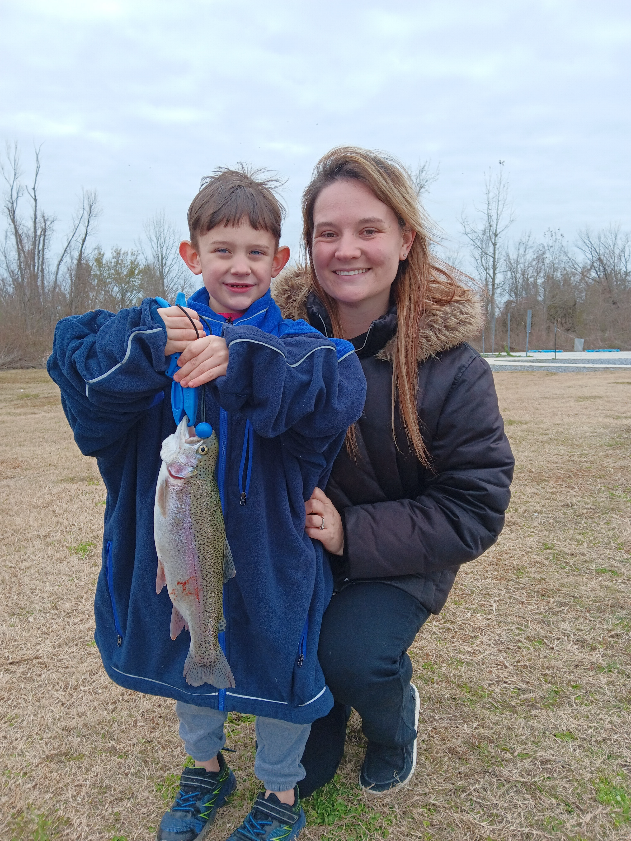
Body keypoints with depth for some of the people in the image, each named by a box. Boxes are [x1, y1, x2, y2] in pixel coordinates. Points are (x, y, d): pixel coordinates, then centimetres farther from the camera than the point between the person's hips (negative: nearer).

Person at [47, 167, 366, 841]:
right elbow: (73, 362, -16)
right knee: (185, 658, 23)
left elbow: (337, 391, -30)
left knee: (274, 665, 13)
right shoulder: (167, 328, -3)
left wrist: (240, 360, -40)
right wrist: (144, 341, -34)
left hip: (268, 551, -2)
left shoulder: (297, 343, -9)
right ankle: (206, 769, 52)